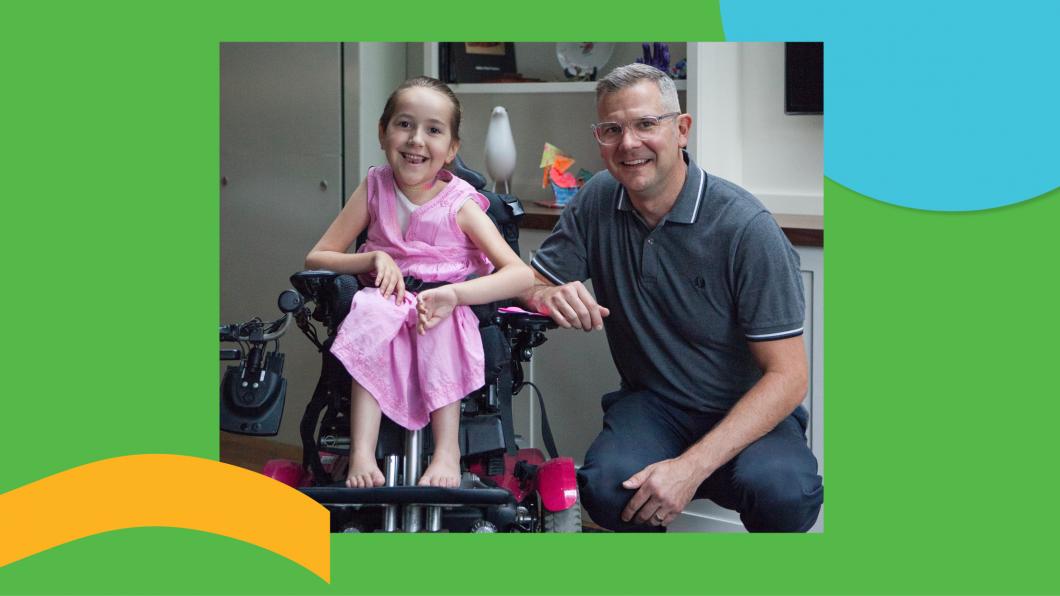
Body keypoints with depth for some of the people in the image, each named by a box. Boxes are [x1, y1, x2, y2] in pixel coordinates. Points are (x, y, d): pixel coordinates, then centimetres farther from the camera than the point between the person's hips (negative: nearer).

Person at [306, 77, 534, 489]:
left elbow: (521, 274, -15)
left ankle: (447, 448, -31)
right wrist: (374, 259, -13)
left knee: (439, 324, -35)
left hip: (444, 315, -1)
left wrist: (454, 293, -30)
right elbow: (316, 257, 6)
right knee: (372, 310, -32)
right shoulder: (374, 188, 3)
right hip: (387, 302, 2)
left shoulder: (460, 204, -5)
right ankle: (362, 452, -40)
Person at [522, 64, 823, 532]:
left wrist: (692, 467, -29)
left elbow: (787, 375, -18)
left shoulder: (747, 228, -16)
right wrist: (551, 297, -22)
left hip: (749, 413, -3)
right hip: (650, 402, 3)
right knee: (605, 485, -30)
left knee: (781, 491, -36)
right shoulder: (598, 201, 0)